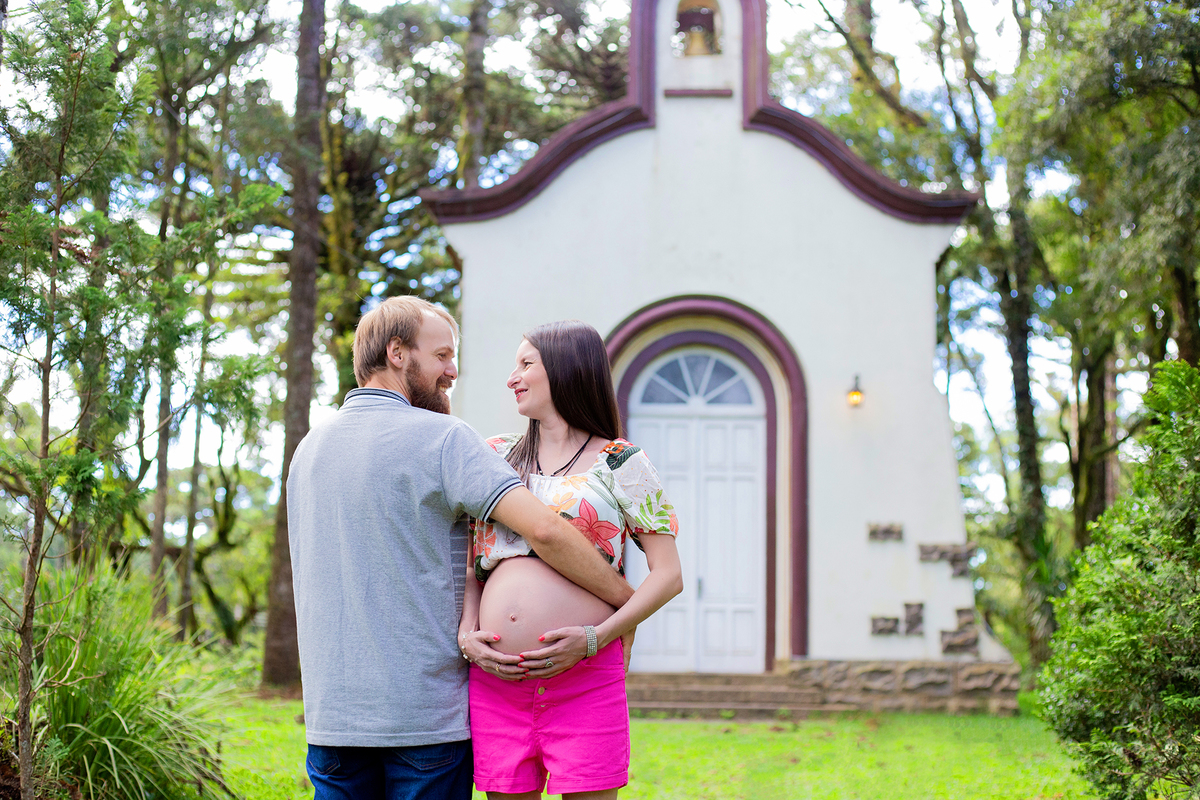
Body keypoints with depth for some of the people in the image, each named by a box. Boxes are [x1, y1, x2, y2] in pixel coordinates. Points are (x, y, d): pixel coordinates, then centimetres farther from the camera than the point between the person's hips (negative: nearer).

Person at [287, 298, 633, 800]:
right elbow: (543, 528, -20)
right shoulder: (441, 438, -9)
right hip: (427, 717, -5)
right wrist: (626, 599, -8)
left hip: (331, 711, 6)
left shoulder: (308, 448, 11)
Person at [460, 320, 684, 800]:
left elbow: (668, 576, 1)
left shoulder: (618, 462, 5)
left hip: (587, 682, -3)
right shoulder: (497, 455, 17)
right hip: (495, 681, 4)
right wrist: (467, 635, 0)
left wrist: (592, 639, -12)